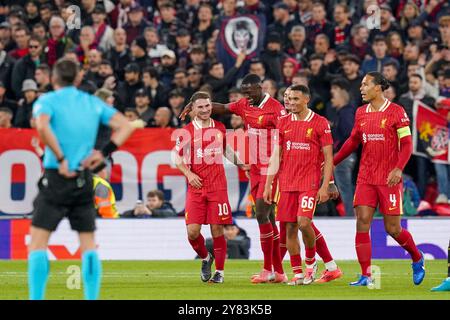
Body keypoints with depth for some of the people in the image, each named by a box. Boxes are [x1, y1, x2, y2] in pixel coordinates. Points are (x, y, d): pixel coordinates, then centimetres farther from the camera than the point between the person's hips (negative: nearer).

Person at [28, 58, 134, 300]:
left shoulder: (47, 101, -3)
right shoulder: (93, 103, 11)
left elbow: (42, 126, -24)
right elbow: (125, 126, 7)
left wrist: (61, 159, -17)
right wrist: (103, 153, 1)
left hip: (56, 178, -4)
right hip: (84, 180, 4)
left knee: (38, 241, -1)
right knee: (88, 242, 9)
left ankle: (36, 298, -9)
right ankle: (92, 298, 4)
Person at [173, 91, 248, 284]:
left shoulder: (220, 128, 9)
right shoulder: (186, 132, 0)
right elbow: (177, 157, 5)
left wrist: (240, 164, 17)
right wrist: (189, 174, -9)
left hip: (217, 186, 1)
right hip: (196, 187, -1)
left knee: (217, 230, -1)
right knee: (192, 231, -8)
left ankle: (219, 271, 11)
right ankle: (205, 258, 20)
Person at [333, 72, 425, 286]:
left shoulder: (396, 112, -6)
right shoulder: (361, 113, 9)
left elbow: (406, 144, -8)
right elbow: (353, 141, 21)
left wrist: (398, 168, -22)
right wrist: (333, 162, 18)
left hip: (389, 179, -5)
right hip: (365, 178, 5)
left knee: (392, 229, -1)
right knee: (362, 223, -8)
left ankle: (417, 259, 27)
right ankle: (366, 276, -6)